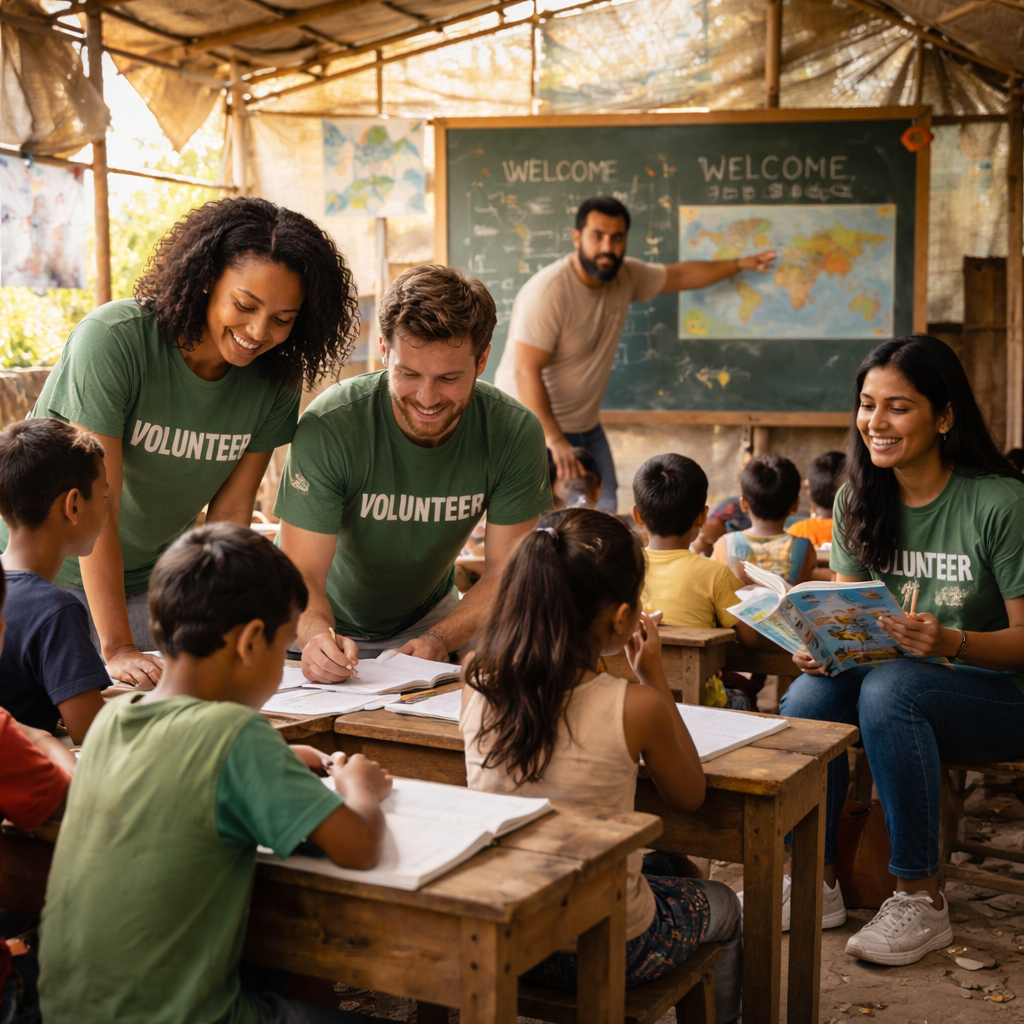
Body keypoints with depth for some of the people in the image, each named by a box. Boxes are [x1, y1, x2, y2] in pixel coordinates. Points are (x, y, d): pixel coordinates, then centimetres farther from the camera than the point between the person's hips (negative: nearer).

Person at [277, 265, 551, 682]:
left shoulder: (516, 433, -18)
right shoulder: (328, 428, -27)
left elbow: (505, 570, -12)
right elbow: (303, 572, -25)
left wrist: (438, 640, -29)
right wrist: (318, 635, -46)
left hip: (429, 619, 2)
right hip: (333, 630, -1)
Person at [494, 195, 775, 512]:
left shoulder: (625, 276, -2)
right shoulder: (547, 293, -27)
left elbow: (679, 276, 17)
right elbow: (526, 371, -30)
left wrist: (740, 264, 22)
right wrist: (555, 442, -36)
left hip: (585, 425, 8)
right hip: (534, 426, -8)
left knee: (603, 511, 6)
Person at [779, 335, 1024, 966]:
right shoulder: (858, 500, 2)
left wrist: (952, 643, -33)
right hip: (897, 679, 5)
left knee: (889, 689, -35)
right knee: (809, 695, -26)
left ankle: (922, 902, -22)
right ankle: (815, 881, -9)